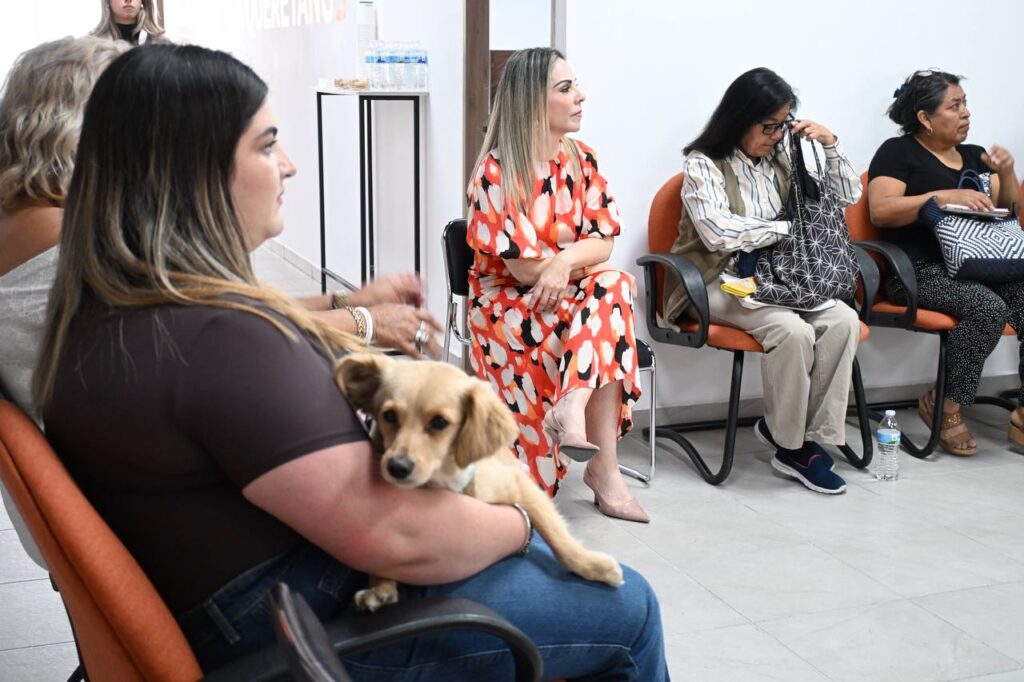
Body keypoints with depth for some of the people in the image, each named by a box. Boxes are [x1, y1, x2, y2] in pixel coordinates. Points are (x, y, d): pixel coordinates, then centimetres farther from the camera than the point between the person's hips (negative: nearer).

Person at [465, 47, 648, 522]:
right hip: (509, 304, -5)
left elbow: (603, 244, -3)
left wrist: (564, 260, -24)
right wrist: (580, 254, -6)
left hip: (574, 295, 5)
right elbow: (526, 269, -18)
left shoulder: (580, 159, 4)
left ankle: (573, 407, -35)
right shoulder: (497, 171, -15)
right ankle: (604, 467, -29)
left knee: (613, 287, -27)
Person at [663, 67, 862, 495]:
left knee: (843, 320, -21)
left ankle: (797, 430, -11)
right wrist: (788, 227, -12)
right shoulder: (702, 165, -6)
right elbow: (719, 234, -21)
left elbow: (847, 197, 17)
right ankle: (790, 447, -11)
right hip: (718, 283, -6)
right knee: (792, 330, -31)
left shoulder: (780, 162, 12)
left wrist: (830, 145, 3)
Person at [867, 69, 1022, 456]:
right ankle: (945, 406, -13)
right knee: (988, 308, -31)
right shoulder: (898, 152, 4)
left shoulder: (975, 156, 23)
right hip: (921, 271, -6)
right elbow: (880, 210, -12)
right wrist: (945, 196, -18)